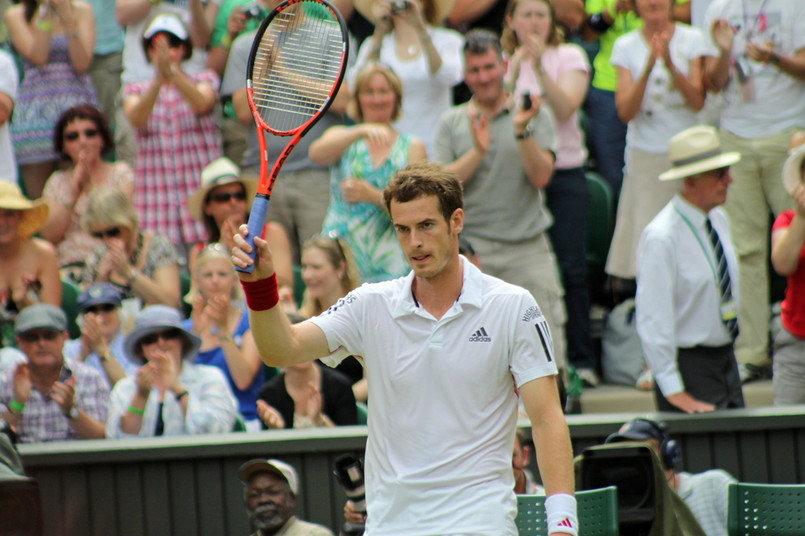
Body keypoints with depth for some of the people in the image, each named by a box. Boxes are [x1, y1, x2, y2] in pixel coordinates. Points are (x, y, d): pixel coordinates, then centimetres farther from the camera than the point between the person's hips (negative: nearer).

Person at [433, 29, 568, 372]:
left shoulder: (535, 115, 8)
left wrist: (523, 131, -16)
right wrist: (477, 152, -12)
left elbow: (541, 176, -4)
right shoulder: (451, 123, 11)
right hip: (472, 248, 1)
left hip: (528, 246, -1)